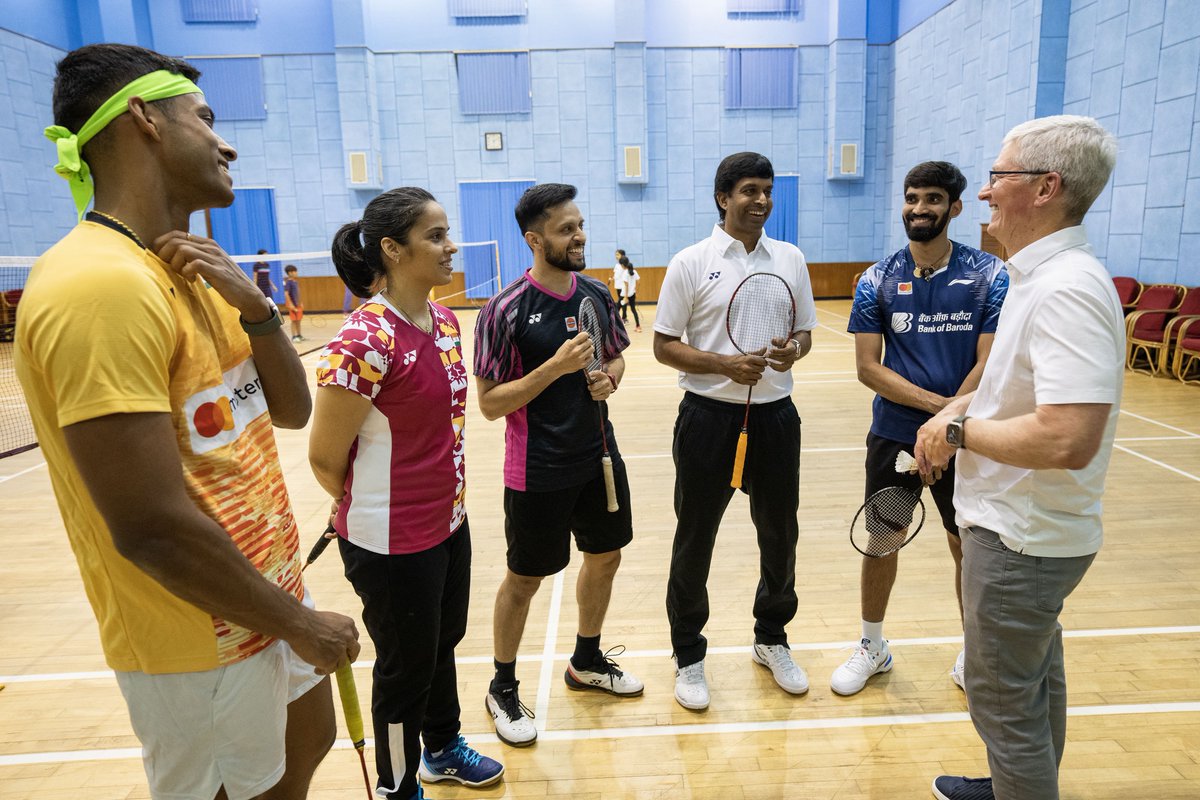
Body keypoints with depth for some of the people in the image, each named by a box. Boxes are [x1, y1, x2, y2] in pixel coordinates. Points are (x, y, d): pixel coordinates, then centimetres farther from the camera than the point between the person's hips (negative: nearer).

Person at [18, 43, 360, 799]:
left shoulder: (193, 273, 4)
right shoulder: (101, 284, -25)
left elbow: (293, 410, 5)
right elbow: (152, 529, -28)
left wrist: (255, 308, -12)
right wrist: (300, 623, -16)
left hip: (272, 592, 8)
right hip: (202, 649, -8)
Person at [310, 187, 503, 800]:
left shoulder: (444, 321, 1)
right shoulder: (364, 341, -25)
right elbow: (325, 457, -17)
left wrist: (443, 497, 13)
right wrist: (371, 511, 1)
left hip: (449, 523, 8)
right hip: (392, 543, -7)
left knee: (443, 642, 26)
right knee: (406, 668, 14)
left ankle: (443, 749, 52)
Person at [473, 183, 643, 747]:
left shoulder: (597, 294, 1)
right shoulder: (505, 310, -17)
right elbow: (490, 403, -17)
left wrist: (608, 377, -7)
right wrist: (557, 366, -26)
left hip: (600, 456, 7)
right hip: (539, 472, -6)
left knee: (604, 558, 19)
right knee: (524, 579, 8)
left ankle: (586, 661, 44)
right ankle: (502, 687, 32)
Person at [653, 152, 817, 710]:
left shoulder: (790, 259, 8)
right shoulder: (690, 263, -4)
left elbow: (805, 331, 14)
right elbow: (664, 345, -5)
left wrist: (795, 350, -10)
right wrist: (725, 363, -19)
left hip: (775, 414, 4)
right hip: (709, 416, -3)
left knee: (780, 534, 14)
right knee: (694, 540, 6)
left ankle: (771, 640, 37)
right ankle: (688, 656, 25)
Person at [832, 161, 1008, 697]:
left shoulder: (989, 276, -4)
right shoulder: (877, 281, -1)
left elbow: (989, 365, -9)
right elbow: (868, 368, -7)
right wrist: (937, 403, -17)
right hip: (893, 436, 1)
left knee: (969, 547, 12)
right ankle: (872, 646, 32)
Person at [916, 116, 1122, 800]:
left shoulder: (1067, 288, -26)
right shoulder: (1043, 276, 8)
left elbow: (1068, 440, -35)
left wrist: (959, 429, -21)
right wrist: (968, 408, 3)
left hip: (1021, 539, -11)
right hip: (1031, 530, 11)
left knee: (1005, 702, 6)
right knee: (1035, 678, 27)